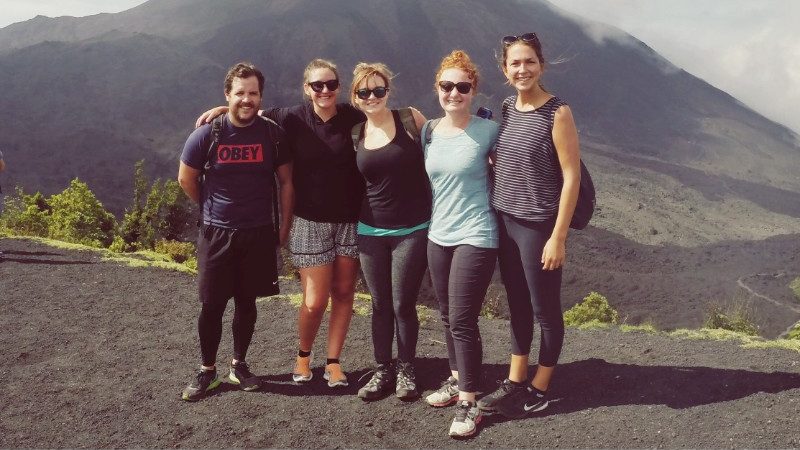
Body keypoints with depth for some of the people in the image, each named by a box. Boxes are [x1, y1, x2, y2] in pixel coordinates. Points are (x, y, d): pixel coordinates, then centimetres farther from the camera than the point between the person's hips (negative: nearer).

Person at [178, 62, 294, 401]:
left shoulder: (272, 135, -3)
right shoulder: (207, 134, -8)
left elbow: (286, 182, 5)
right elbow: (186, 179, 6)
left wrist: (284, 228, 3)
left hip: (259, 234, 1)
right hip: (216, 234, -1)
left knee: (247, 302, 11)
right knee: (211, 305, 3)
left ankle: (239, 365, 27)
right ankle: (207, 370, 20)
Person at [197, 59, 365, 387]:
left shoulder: (353, 117, -2)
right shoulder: (293, 119, -4)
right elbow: (255, 113, 14)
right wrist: (223, 109, 0)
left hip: (351, 220, 2)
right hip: (310, 221, -1)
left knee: (344, 293, 8)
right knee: (315, 301, -1)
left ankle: (333, 361, 22)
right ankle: (303, 356, 26)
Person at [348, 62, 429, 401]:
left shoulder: (410, 118, -5)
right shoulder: (356, 135, 5)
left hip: (412, 230, -3)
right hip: (371, 231, 3)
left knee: (403, 305, 3)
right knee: (380, 305, 11)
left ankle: (406, 371, 22)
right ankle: (382, 371, 25)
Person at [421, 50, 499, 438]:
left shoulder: (487, 131, -10)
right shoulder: (428, 131, 4)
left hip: (475, 238, -5)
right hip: (437, 236, 5)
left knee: (462, 321, -5)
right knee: (448, 317, 16)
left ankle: (468, 404, 8)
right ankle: (457, 380, 36)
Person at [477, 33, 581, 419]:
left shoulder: (557, 113, -13)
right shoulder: (507, 107, 6)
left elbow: (571, 177, -14)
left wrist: (558, 237, -15)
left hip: (539, 227, -6)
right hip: (504, 220, 6)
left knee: (544, 310, 8)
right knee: (517, 305, 16)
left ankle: (539, 389, 24)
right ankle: (515, 382, 30)